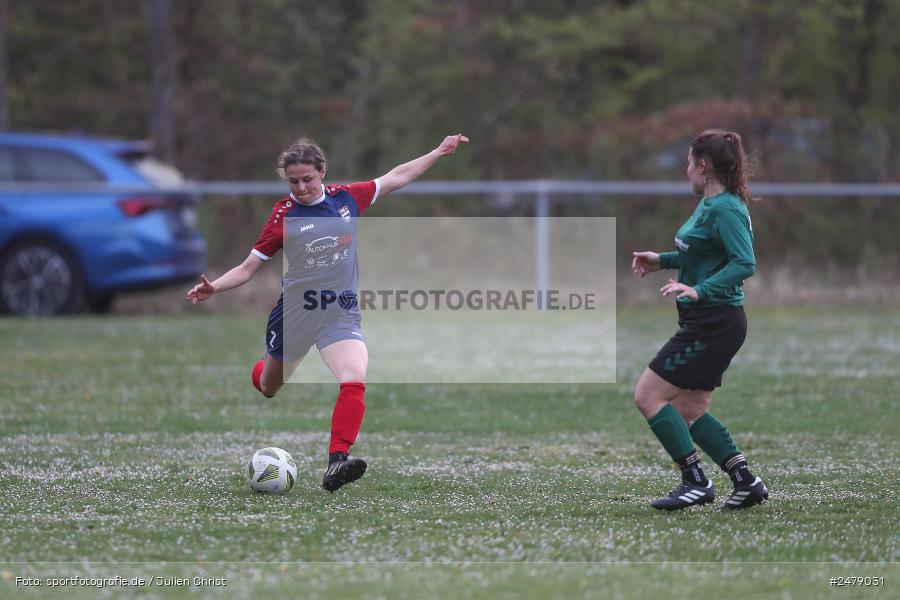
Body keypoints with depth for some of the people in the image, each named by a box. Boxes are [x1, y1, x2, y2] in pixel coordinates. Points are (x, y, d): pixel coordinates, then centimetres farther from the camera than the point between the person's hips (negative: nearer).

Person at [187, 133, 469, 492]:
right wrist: (214, 287, -23)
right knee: (268, 387, 18)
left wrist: (440, 152, 15)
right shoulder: (284, 215, -8)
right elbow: (248, 268, -6)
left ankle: (336, 463, -30)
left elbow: (396, 177, 13)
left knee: (355, 382, -25)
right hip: (294, 313, -1)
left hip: (342, 313, 1)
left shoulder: (348, 198, -1)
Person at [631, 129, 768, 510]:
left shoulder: (724, 209, -17)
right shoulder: (709, 204, 13)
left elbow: (745, 263, -26)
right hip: (705, 323, 10)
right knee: (689, 410, 12)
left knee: (648, 395, -8)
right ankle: (746, 482, 12)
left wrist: (698, 290, -33)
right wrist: (662, 260, 24)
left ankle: (696, 482, -6)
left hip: (714, 324, -10)